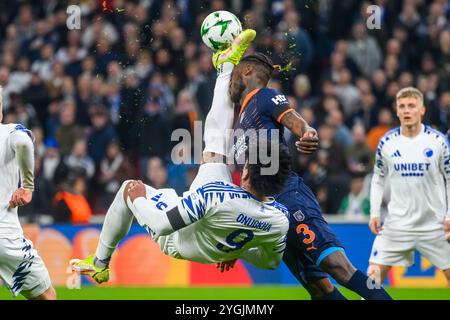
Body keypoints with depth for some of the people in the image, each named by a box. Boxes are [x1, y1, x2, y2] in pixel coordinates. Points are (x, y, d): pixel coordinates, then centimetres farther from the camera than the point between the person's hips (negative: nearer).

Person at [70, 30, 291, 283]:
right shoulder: (280, 220, -32)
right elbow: (272, 261, -11)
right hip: (222, 250, 5)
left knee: (130, 188, 16)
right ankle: (227, 64, 26)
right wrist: (238, 251, 7)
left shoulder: (213, 195, -47)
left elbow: (161, 225, -36)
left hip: (177, 242, -4)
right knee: (214, 150, 11)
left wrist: (137, 196, -17)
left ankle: (100, 264, 35)